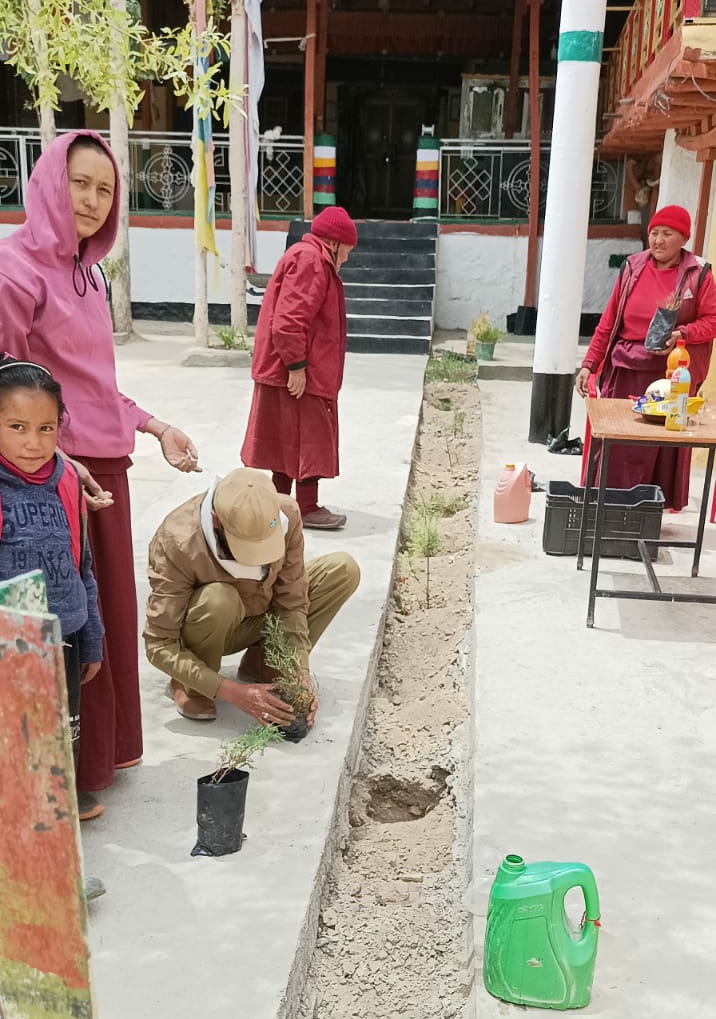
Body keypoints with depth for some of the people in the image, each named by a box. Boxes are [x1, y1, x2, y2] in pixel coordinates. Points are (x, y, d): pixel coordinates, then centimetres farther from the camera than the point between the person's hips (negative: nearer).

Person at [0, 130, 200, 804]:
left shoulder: (83, 270, 14)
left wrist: (155, 427, 15)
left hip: (104, 466, 9)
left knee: (108, 610, 16)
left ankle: (103, 747, 34)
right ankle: (65, 776, 18)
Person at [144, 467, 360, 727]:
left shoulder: (287, 513, -25)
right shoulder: (177, 543, -35)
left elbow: (291, 601, -14)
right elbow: (159, 646, -31)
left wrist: (300, 672, -23)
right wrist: (232, 692, -37)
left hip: (257, 618, 4)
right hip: (201, 631, -4)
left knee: (344, 570, -14)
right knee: (219, 600, -40)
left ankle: (260, 660, -3)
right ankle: (189, 685, -9)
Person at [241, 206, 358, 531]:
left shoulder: (307, 257, 19)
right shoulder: (310, 260, -15)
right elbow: (289, 318, -25)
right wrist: (296, 365, -24)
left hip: (288, 370, 11)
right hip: (300, 372, -11)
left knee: (288, 439, 16)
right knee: (309, 439, -2)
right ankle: (308, 509, 6)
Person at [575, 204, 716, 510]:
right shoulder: (633, 268, 6)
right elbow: (608, 322, 8)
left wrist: (682, 334, -18)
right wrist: (589, 364, 5)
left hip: (671, 373, -2)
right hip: (626, 370, 2)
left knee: (661, 445, 2)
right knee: (617, 443, 4)